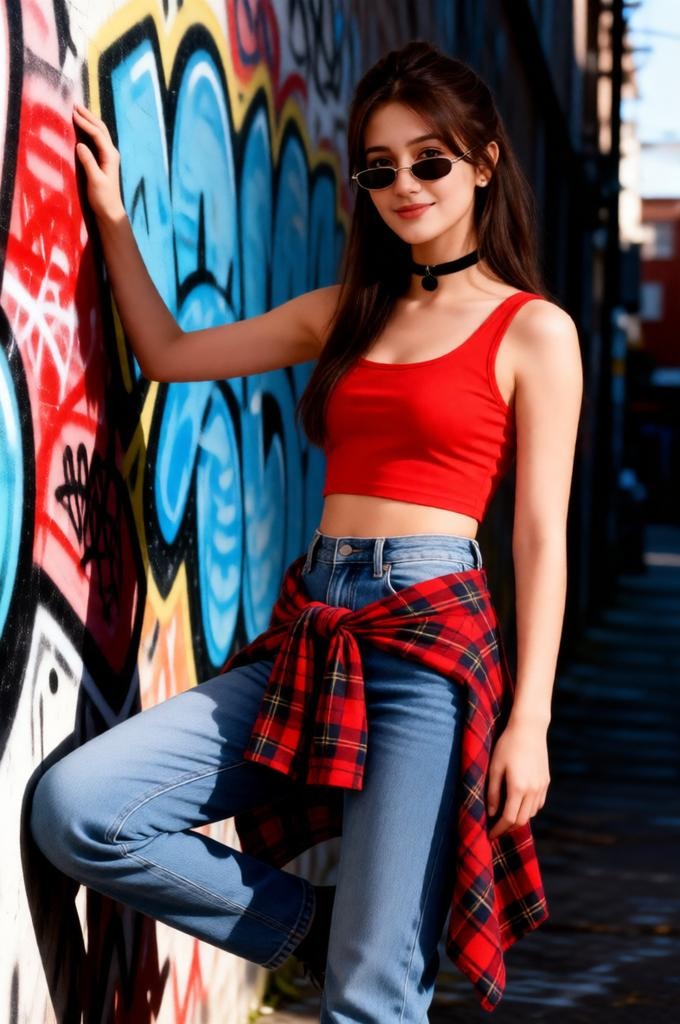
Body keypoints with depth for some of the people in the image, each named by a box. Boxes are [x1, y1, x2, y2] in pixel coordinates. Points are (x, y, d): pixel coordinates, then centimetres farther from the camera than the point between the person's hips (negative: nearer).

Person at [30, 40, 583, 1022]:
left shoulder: (533, 331, 2)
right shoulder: (347, 313, 18)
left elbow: (542, 537, -2)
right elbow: (170, 353, 26)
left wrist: (529, 719, -10)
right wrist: (114, 219, 18)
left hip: (432, 637, -6)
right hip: (311, 627, 6)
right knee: (73, 808, -11)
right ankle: (317, 922, 6)